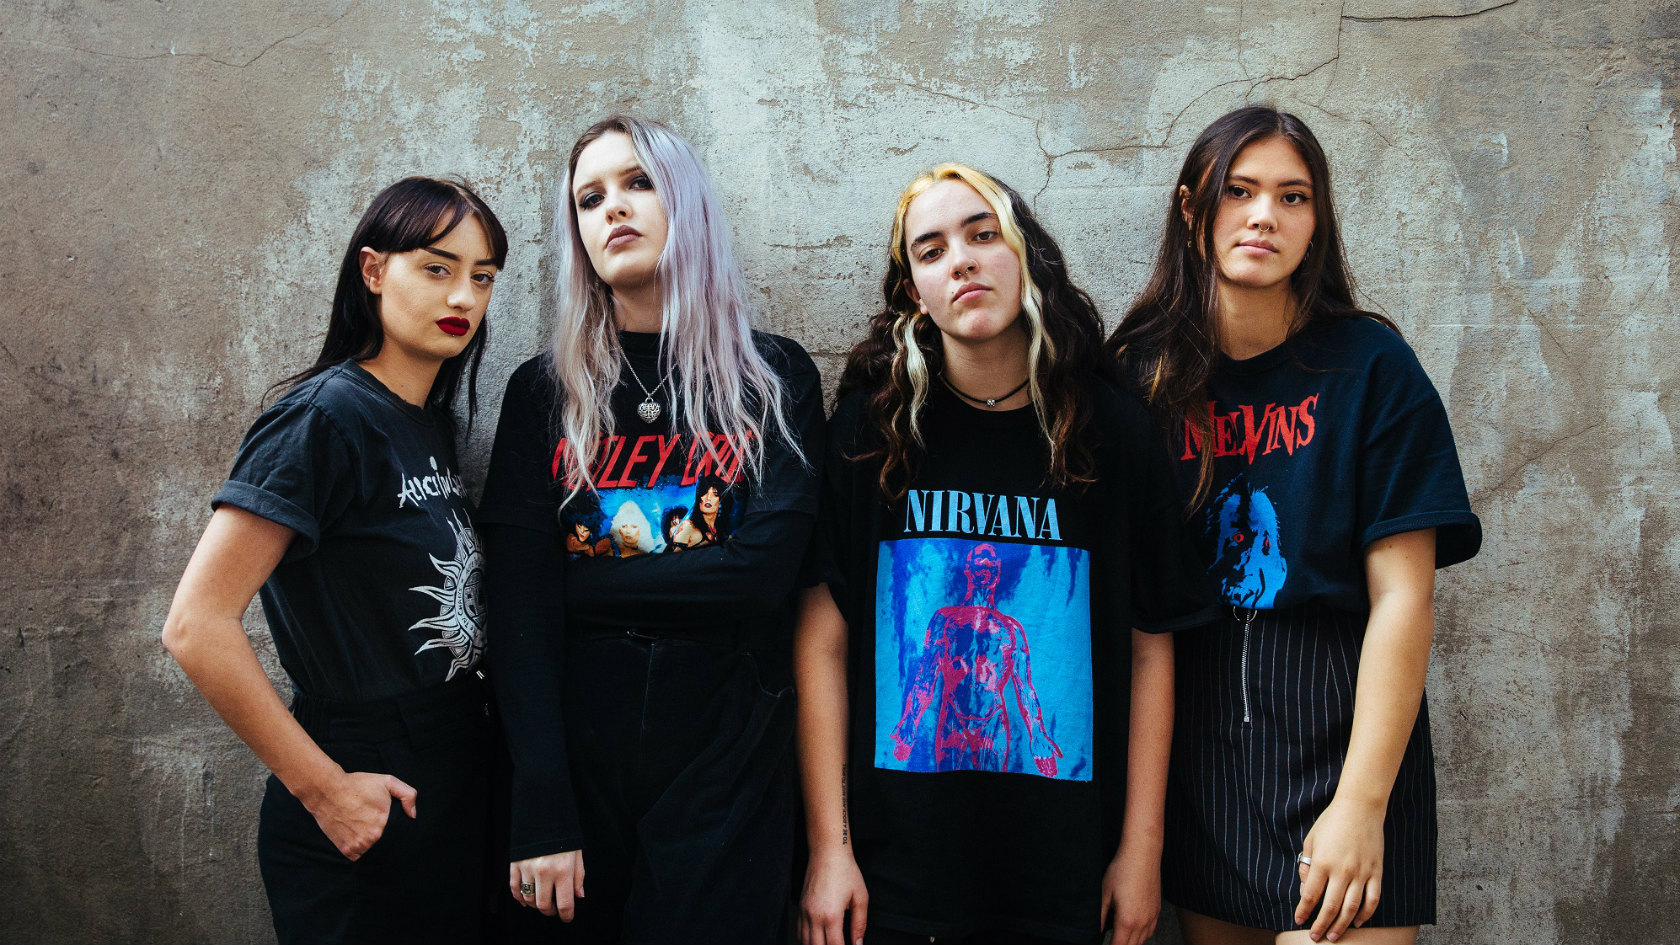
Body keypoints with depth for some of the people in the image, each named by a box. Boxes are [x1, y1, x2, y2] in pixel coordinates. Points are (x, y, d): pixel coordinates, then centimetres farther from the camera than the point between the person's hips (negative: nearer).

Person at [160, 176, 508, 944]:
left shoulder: (432, 423, 7)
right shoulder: (325, 416, -17)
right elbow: (195, 627, -22)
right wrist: (322, 789, -18)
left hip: (457, 791, 8)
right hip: (361, 822, -7)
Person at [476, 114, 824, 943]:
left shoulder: (775, 378, 2)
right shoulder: (544, 393, 4)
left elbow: (763, 571, -11)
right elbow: (520, 607, -6)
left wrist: (578, 578, -8)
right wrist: (540, 812, -15)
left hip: (729, 760, -1)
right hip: (573, 758, 1)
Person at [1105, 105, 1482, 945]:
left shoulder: (1368, 365, -5)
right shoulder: (1141, 373, 2)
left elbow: (1403, 599, -9)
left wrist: (1362, 803, -15)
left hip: (1338, 734, -2)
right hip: (1195, 740, 3)